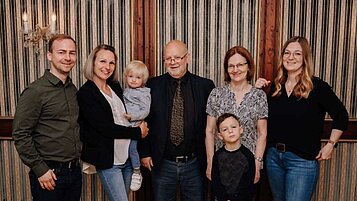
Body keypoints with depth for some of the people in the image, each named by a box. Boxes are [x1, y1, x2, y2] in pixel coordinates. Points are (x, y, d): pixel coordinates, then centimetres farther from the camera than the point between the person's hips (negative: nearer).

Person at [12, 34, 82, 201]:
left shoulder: (73, 89, 7)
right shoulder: (35, 91, -13)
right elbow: (20, 135, -14)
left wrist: (81, 155, 10)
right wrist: (40, 169, -14)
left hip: (75, 170, 6)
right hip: (49, 174, -6)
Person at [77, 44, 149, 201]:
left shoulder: (116, 87, 8)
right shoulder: (85, 93, -11)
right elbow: (104, 127, -17)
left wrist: (141, 126, -4)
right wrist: (138, 132, -10)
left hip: (128, 156, 6)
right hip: (108, 160, -6)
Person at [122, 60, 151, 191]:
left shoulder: (143, 93, -7)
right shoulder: (126, 91, 15)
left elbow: (146, 110, -13)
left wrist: (133, 116, -22)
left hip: (135, 125, -7)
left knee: (131, 147, -11)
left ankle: (137, 173, 7)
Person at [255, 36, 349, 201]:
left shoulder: (317, 86, -9)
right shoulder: (276, 86, 4)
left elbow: (341, 116, -2)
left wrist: (330, 145, -4)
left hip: (302, 161, -5)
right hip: (273, 156, 5)